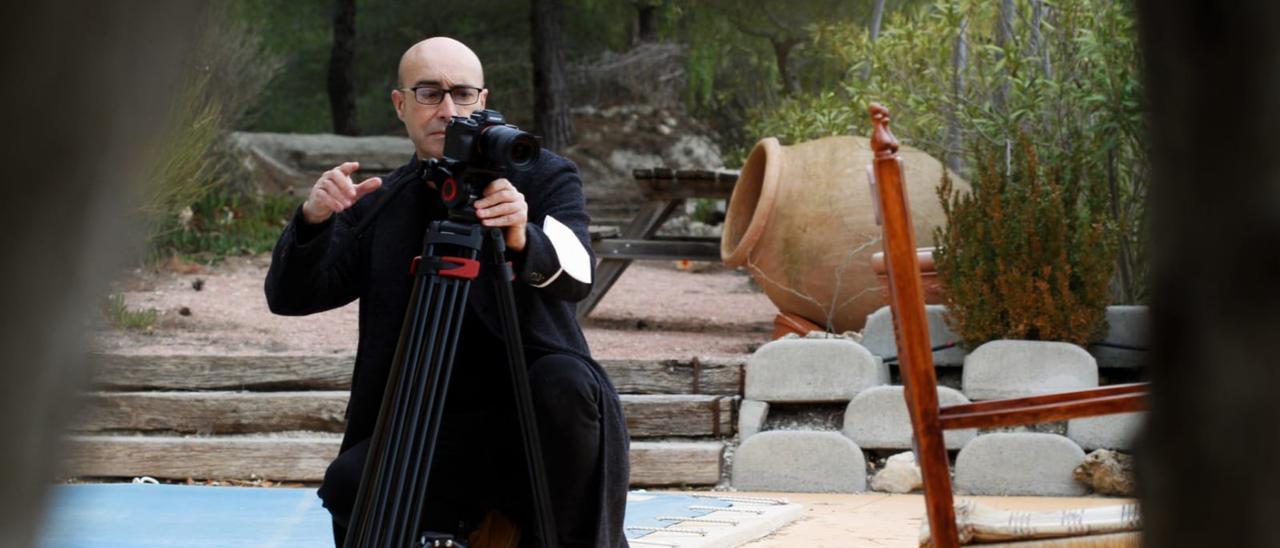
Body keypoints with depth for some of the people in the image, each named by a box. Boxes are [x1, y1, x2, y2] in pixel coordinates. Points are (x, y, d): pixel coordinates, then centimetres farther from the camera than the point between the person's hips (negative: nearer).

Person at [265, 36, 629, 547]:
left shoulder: (544, 177, 2)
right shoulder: (377, 205, 9)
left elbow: (576, 271, -17)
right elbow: (289, 296, 0)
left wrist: (523, 240, -41)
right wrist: (312, 221, -20)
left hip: (535, 427, -1)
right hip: (431, 437, 1)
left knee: (565, 383, -34)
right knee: (349, 483, -27)